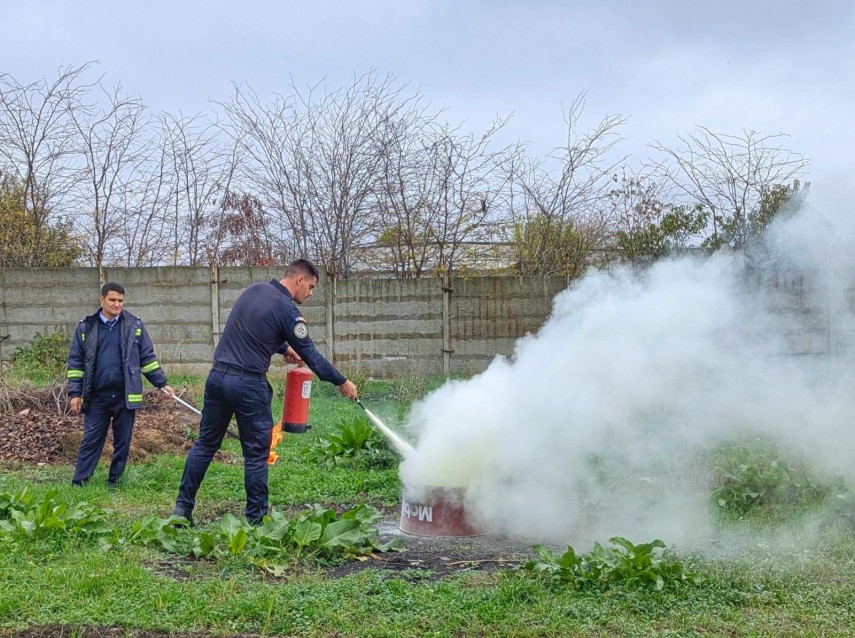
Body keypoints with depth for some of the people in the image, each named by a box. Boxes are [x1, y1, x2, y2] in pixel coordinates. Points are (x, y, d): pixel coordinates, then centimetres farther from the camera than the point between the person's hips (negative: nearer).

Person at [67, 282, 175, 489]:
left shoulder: (134, 326, 3)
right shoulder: (86, 327, 3)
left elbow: (148, 358, 8)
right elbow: (75, 362, 5)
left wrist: (162, 383, 4)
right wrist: (74, 393, 0)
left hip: (125, 396, 1)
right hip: (96, 397, 0)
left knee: (122, 442, 8)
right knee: (90, 441, 2)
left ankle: (114, 482, 20)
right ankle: (78, 483, 7)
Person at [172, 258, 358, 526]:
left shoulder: (254, 289, 10)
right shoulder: (287, 310, -10)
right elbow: (310, 355, -3)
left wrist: (283, 348, 25)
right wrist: (342, 382, 6)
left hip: (217, 376, 7)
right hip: (248, 384, -7)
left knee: (205, 443, 14)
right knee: (256, 453, 4)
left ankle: (182, 507, 16)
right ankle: (256, 518, 10)